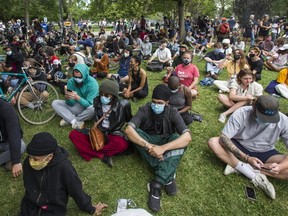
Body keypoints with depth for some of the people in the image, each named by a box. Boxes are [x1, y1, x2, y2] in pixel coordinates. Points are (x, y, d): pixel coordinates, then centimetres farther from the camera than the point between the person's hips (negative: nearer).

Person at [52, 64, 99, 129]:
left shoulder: (92, 83, -22)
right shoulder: (71, 81, -9)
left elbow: (89, 104, -26)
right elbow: (71, 103, -9)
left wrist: (77, 97, -42)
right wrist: (67, 98, -32)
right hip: (76, 107, 4)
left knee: (92, 108, -39)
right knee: (55, 103, -11)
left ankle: (69, 120, -14)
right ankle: (76, 122, -24)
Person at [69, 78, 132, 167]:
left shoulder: (122, 105, -14)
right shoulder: (97, 101, -2)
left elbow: (129, 121, 3)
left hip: (113, 134, -4)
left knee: (122, 145, -39)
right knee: (73, 134, -17)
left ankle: (92, 152, -16)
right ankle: (102, 155, -23)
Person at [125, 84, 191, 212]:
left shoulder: (172, 112, -19)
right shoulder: (144, 110, -19)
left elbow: (187, 137, -33)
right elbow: (128, 130, -33)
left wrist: (163, 148, -46)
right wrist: (148, 145, -45)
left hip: (166, 141, 0)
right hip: (148, 140, 1)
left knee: (180, 140, -33)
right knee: (135, 132, -31)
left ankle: (156, 184, -35)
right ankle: (168, 176, -30)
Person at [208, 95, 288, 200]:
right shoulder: (241, 114, -26)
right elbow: (223, 138, -30)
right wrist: (247, 158, -41)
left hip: (264, 153, 1)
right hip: (240, 147, 0)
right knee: (213, 142, -27)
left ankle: (238, 166, -20)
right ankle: (255, 176, -25)